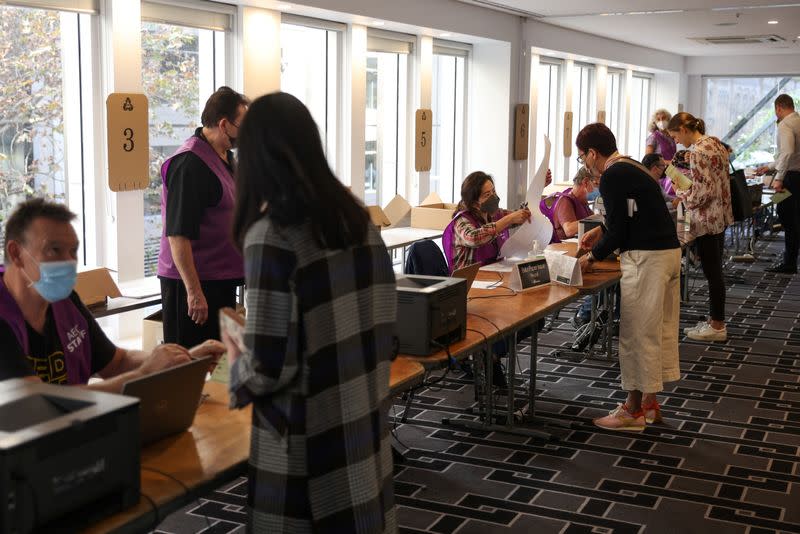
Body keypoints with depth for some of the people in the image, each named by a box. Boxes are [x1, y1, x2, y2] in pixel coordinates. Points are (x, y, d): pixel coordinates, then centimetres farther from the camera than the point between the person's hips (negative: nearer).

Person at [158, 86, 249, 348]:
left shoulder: (225, 157, 13)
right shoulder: (190, 164, -18)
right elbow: (178, 235, -23)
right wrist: (194, 292, -25)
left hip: (222, 279, 10)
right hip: (193, 283, -10)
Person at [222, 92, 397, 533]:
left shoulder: (271, 235, -18)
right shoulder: (357, 219, 3)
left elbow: (268, 366, -18)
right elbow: (379, 325, 9)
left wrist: (236, 363, 2)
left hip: (306, 440, -6)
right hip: (365, 423, 7)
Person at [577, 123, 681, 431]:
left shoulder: (612, 177, -14)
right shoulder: (631, 167, 15)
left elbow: (618, 232, -14)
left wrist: (592, 258, 0)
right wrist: (601, 231, 26)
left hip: (646, 258, -10)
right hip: (669, 251, 10)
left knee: (637, 334, -1)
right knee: (660, 329, 14)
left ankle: (634, 410, 7)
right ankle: (649, 403, 24)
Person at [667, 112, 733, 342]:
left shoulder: (697, 152, -20)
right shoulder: (715, 143, 9)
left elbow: (703, 192, -23)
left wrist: (682, 194, -6)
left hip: (707, 220, -10)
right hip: (720, 216, 10)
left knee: (712, 273, 0)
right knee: (715, 271, 16)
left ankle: (717, 327, 10)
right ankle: (714, 320, 25)